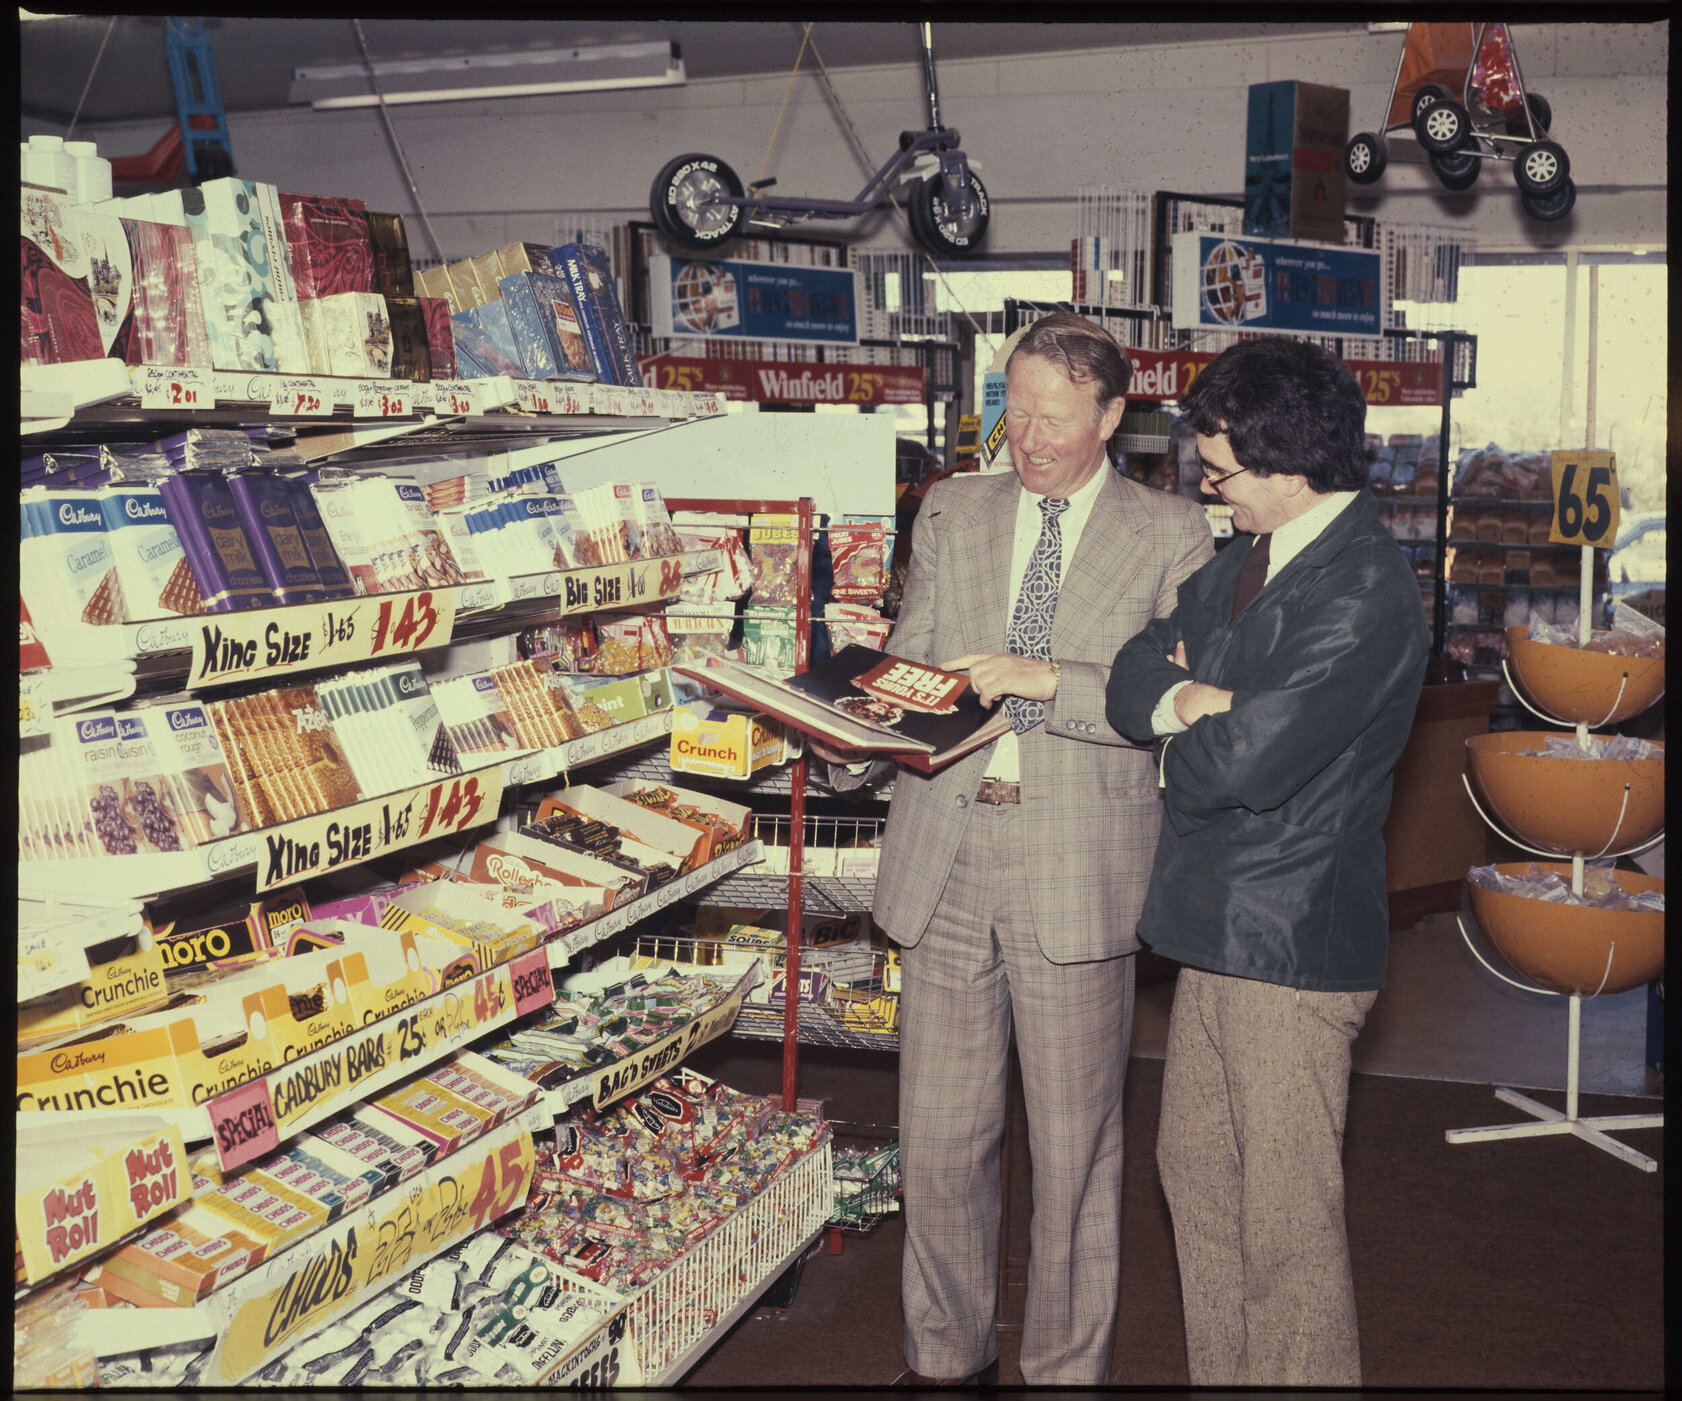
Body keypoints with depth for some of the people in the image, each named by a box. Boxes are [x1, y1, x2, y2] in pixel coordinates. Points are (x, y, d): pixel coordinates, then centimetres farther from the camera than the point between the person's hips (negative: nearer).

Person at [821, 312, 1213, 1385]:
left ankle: (1069, 1366, 26)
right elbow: (907, 668, 13)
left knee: (1075, 1146, 8)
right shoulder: (953, 513, 12)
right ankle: (948, 1354, 30)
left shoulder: (1172, 535, 1)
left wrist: (1044, 678, -20)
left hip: (1080, 868, -3)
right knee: (938, 1141, 11)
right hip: (944, 860, 3)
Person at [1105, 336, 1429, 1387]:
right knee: (1195, 1171, 20)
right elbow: (1135, 676, 7)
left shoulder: (1366, 594, -20)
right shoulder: (1249, 559, 10)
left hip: (1294, 943, -9)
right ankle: (1219, 1374, 36)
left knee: (1285, 1219, 2)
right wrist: (1190, 699, -15)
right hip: (1219, 924, 9)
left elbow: (1245, 760, -25)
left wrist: (1183, 730, -4)